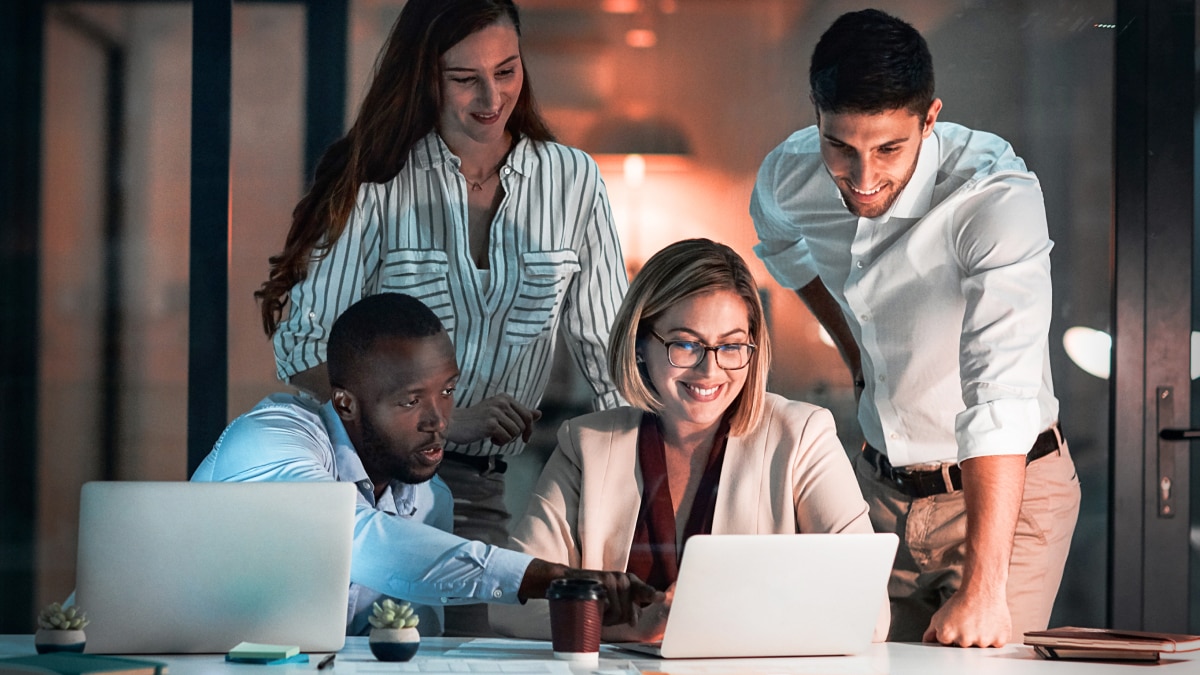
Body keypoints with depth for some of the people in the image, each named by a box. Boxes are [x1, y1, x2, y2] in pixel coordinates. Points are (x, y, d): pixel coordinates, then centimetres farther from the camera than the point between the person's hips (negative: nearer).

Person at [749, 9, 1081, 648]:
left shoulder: (998, 196, -29)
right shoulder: (787, 178, -9)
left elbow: (1002, 397, -39)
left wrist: (983, 586, -46)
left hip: (1006, 490, -5)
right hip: (881, 484, 5)